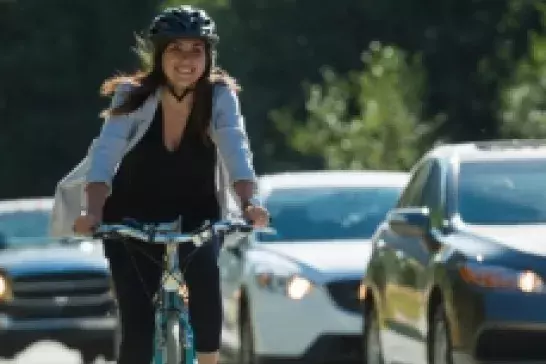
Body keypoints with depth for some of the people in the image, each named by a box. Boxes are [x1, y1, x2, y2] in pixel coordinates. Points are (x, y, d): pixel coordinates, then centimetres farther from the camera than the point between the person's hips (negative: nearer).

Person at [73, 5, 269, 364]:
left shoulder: (220, 96, -15)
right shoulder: (133, 96, -17)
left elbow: (236, 151, -29)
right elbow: (105, 155, -29)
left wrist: (249, 203, -48)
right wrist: (93, 212, -46)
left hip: (194, 220, 1)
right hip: (133, 221, -1)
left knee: (206, 292, -26)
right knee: (138, 328, -11)